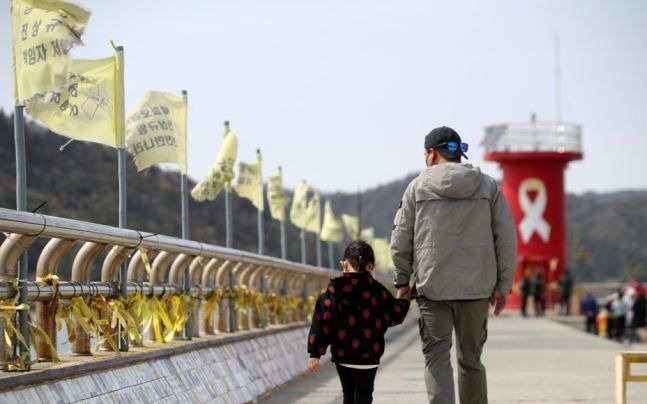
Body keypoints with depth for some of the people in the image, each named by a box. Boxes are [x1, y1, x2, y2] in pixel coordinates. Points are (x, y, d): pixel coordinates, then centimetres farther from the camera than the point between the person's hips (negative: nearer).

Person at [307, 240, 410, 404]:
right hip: (367, 355, -2)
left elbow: (322, 321, -7)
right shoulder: (376, 290, -3)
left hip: (341, 354, 2)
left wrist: (315, 353, -6)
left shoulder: (333, 289, -1)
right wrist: (403, 301, 27)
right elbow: (395, 315, 6)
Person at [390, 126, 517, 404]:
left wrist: (402, 280, 14)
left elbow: (400, 240, 3)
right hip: (477, 287, 2)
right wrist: (503, 284, 8)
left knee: (436, 357, -2)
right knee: (471, 358, 14)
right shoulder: (488, 186, 7)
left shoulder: (418, 187, 3)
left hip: (432, 287, -2)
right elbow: (507, 238, 3)